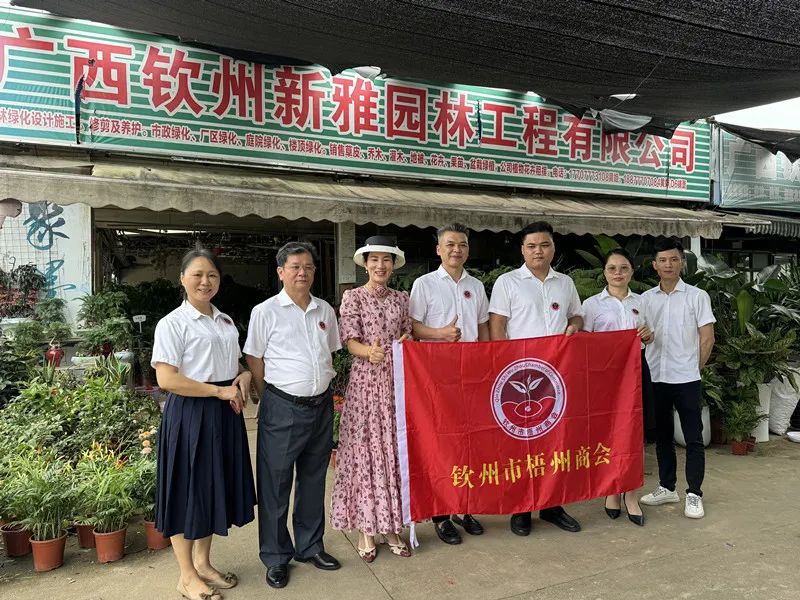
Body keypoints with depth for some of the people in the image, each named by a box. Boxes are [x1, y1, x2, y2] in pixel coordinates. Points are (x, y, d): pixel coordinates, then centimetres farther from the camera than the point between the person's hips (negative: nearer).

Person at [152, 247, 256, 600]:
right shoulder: (172, 323, -11)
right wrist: (220, 391, -18)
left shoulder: (225, 321, 10)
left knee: (214, 487, 16)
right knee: (187, 490, 5)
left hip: (225, 413, 7)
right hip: (189, 415, -7)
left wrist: (244, 375, -2)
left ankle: (203, 564, 34)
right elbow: (166, 379, -18)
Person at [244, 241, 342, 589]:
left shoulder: (325, 310, 7)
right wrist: (271, 401, 0)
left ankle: (310, 546, 34)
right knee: (275, 484, 5)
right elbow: (255, 361, -2)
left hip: (321, 405, 5)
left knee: (313, 480, 17)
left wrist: (322, 390, 11)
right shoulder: (265, 311, -6)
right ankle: (276, 557, 23)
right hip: (282, 408, -4)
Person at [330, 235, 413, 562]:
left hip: (397, 380, 3)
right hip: (366, 380, -3)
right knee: (364, 450, 1)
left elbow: (408, 336, 13)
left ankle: (391, 526, 19)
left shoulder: (402, 298, 10)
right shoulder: (353, 297, 0)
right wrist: (370, 352, -27)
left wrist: (407, 343, -10)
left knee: (394, 449, 7)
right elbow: (351, 342, -7)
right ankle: (365, 529, 14)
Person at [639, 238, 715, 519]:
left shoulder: (697, 296, -1)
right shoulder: (645, 298, 6)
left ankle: (694, 494, 14)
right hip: (655, 378, 3)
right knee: (663, 435, 13)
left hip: (686, 379, -3)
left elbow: (707, 339, 0)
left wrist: (693, 369, 1)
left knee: (693, 438, 3)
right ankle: (667, 487, 26)